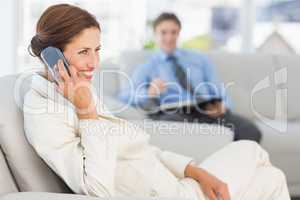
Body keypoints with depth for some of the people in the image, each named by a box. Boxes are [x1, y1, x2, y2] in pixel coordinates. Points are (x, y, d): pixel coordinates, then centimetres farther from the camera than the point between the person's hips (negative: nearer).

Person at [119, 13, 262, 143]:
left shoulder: (200, 59, 25)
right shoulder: (146, 68, 16)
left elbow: (219, 91, 19)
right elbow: (124, 95, 0)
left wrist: (222, 105, -6)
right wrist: (149, 92, -21)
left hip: (209, 111, 3)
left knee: (251, 132, -26)